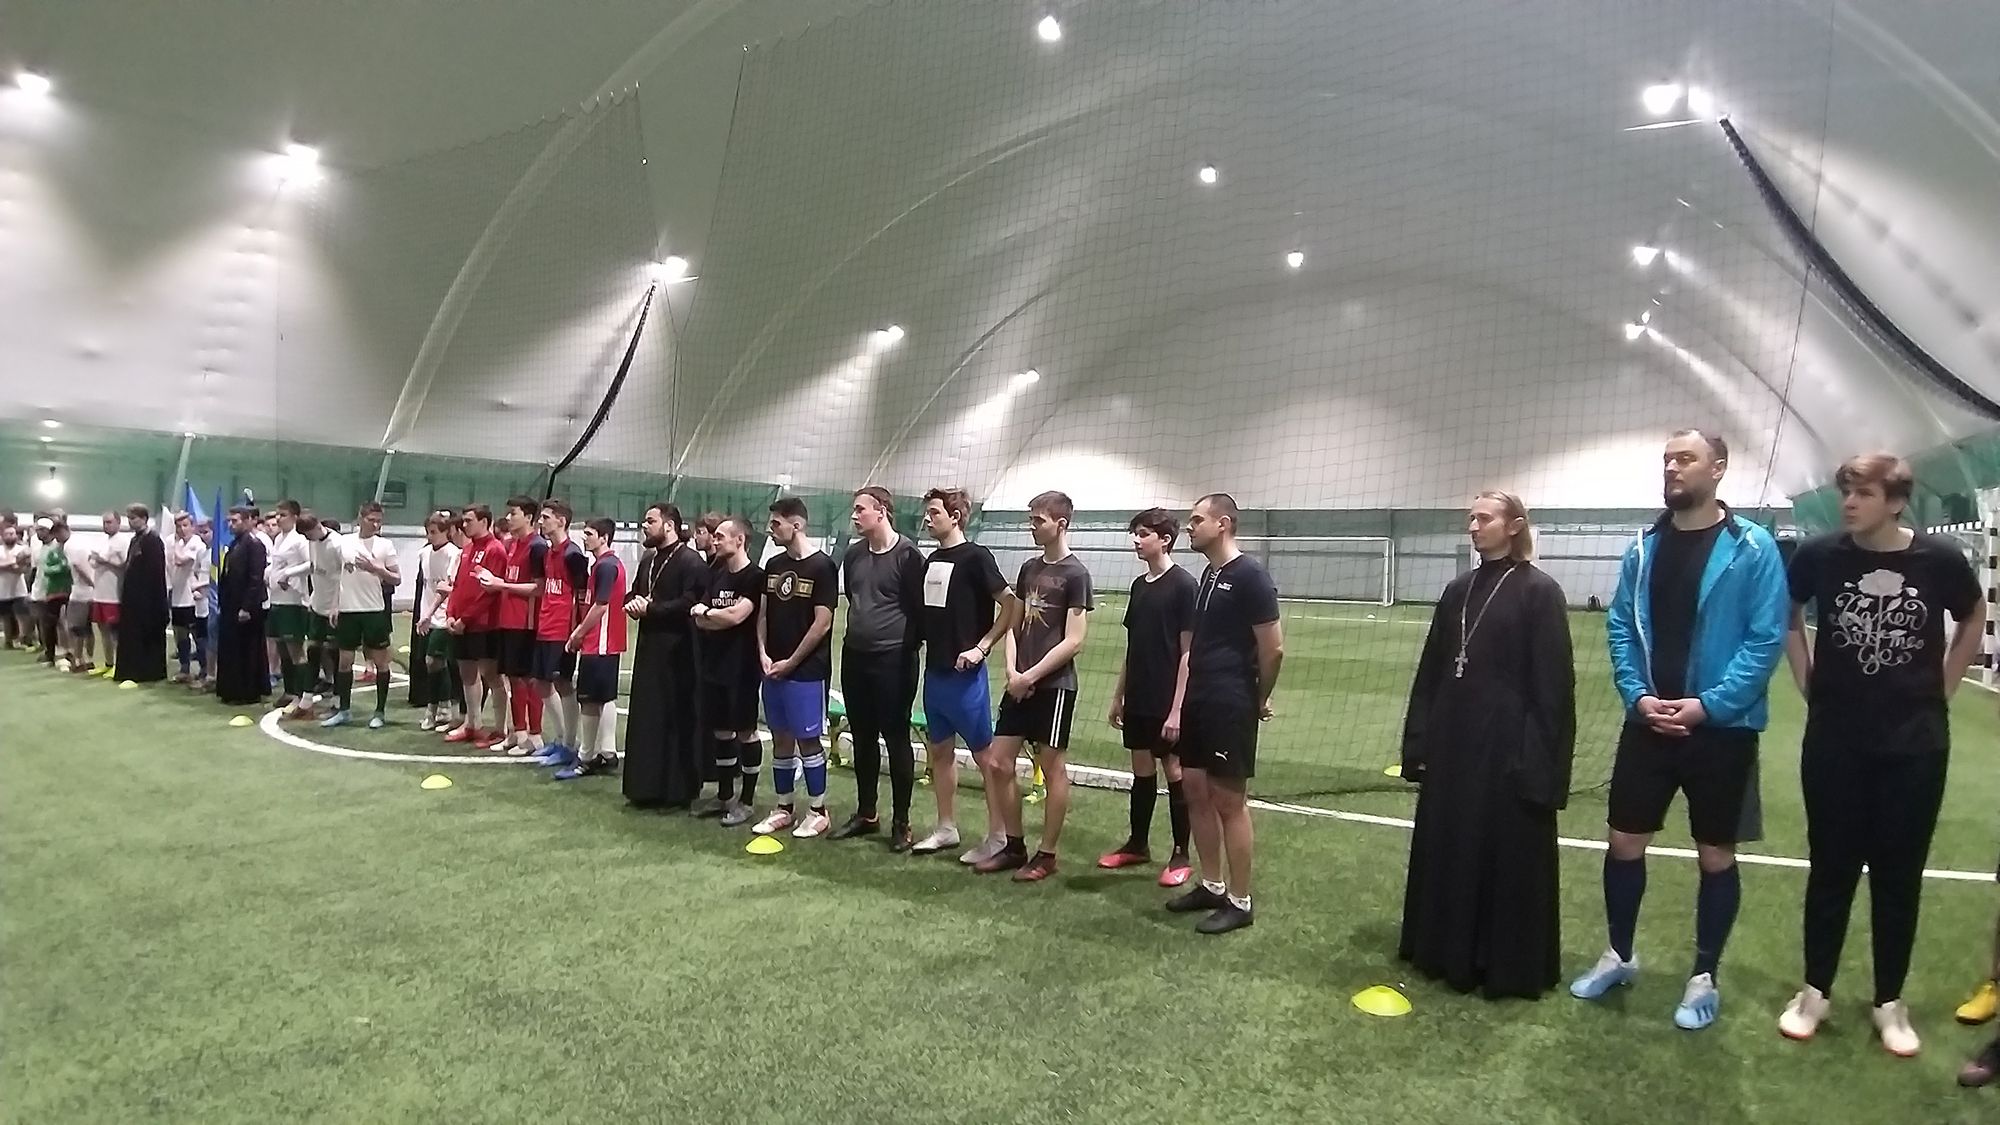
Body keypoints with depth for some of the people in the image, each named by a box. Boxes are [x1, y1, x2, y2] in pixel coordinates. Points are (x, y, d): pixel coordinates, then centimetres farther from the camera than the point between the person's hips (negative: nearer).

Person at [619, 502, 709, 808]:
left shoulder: (691, 561, -10)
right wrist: (633, 604, 0)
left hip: (677, 652, -8)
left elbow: (690, 603, -21)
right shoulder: (648, 560, 17)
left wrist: (651, 608, -16)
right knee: (645, 719, 10)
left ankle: (679, 790, 7)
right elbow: (633, 595, 23)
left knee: (677, 719, -2)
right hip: (649, 648, 9)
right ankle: (648, 787, 19)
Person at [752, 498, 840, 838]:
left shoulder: (821, 566, -12)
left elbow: (822, 623, -14)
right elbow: (764, 613, 13)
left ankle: (818, 811, 11)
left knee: (808, 739, -1)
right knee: (781, 738, 12)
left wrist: (791, 662, -12)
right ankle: (783, 809, 22)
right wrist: (763, 653, -2)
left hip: (807, 670, -7)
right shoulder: (774, 565, 9)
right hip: (774, 668, 7)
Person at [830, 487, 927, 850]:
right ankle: (865, 815, 25)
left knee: (896, 740, 1)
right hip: (854, 657, 6)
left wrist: (909, 647, -5)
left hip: (893, 661, -6)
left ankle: (901, 823, 10)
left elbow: (921, 608, -10)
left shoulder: (907, 554, -12)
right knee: (862, 738, 13)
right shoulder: (853, 554, 8)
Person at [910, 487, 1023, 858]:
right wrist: (924, 646, 8)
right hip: (934, 671, 8)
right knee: (938, 750, 14)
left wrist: (982, 647, -14)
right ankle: (946, 829, 26)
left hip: (965, 674, -8)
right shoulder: (932, 561, 11)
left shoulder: (975, 557, -11)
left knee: (986, 754, 0)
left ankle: (997, 836, 8)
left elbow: (1012, 604, -13)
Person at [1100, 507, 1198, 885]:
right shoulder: (1139, 585, 10)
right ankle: (1138, 844, 26)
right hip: (1138, 699, 7)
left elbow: (1187, 652, -14)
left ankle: (1181, 855, 13)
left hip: (1166, 701, -7)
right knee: (1141, 770, 14)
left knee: (1174, 772, 2)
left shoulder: (1184, 585, -12)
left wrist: (1177, 709, -17)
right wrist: (1119, 695, 15)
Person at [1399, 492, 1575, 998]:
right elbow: (1431, 671, 12)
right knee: (1448, 846, 13)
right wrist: (1419, 741, 8)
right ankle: (1447, 951, 27)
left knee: (1508, 853, 3)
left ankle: (1511, 966, 18)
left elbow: (1551, 684, -12)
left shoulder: (1539, 591, -8)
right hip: (1453, 742, 7)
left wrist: (1540, 759, -15)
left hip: (1508, 744, -6)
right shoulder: (1459, 590, 10)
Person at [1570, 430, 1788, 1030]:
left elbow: (1767, 638, -12)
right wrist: (1638, 694, -7)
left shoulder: (1752, 548, -9)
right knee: (1624, 843, 10)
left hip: (1722, 728, -4)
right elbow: (1619, 626, 6)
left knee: (1715, 855, 10)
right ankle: (1619, 955, 30)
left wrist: (1709, 704, -17)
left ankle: (1703, 977, 26)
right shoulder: (1644, 548, 4)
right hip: (1648, 724, 4)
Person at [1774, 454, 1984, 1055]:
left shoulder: (1940, 558, -9)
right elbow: (1788, 616, 10)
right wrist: (1810, 687, 4)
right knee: (1831, 868, 8)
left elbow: (1975, 619, 10)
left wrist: (1941, 692, 5)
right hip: (1835, 739, 0)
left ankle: (1890, 1002, 24)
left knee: (1899, 874, 9)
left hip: (1916, 743, 0)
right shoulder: (1819, 554, -8)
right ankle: (1815, 991, 22)